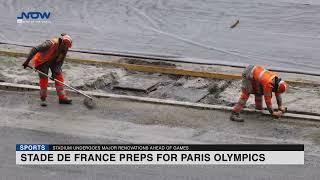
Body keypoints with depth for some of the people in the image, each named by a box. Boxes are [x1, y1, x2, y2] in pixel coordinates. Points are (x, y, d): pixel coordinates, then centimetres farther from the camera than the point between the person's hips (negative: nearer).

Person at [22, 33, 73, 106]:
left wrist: (55, 71, -22)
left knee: (59, 76, -4)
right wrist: (27, 61, -35)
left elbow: (60, 61, -11)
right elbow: (35, 49, -36)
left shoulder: (64, 49, -18)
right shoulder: (51, 43, -38)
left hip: (54, 61, 5)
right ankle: (43, 99, 5)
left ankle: (62, 98, 1)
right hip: (42, 61, -5)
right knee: (43, 78, -10)